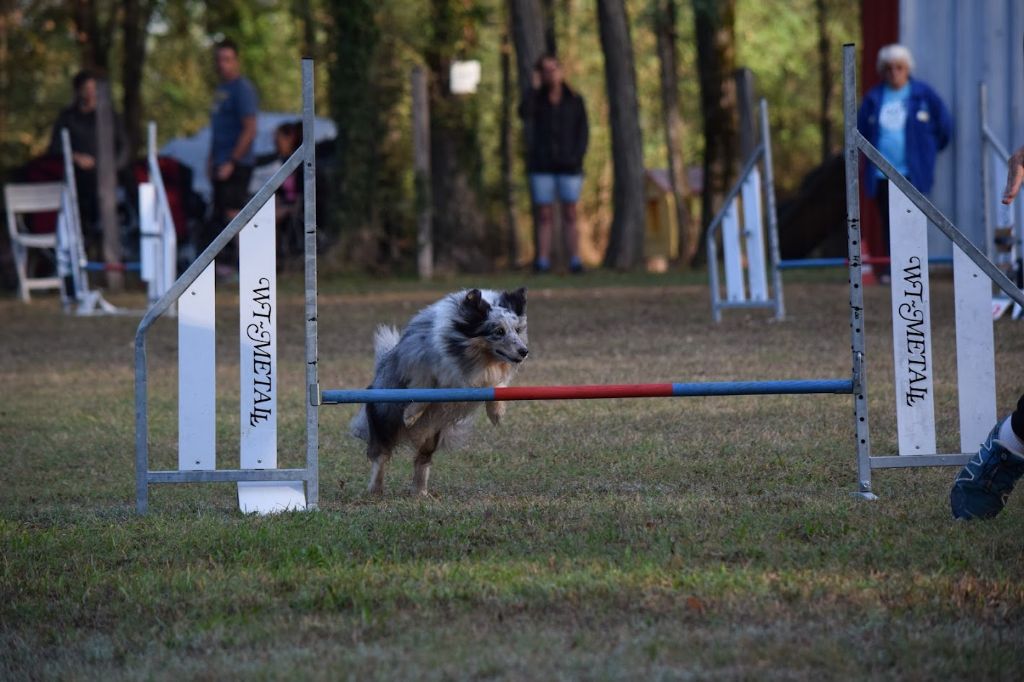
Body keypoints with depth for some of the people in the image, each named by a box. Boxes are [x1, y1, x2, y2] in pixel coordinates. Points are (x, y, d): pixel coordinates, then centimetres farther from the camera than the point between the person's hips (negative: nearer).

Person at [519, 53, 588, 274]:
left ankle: (575, 261, -4)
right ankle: (542, 261, -5)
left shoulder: (575, 101, 6)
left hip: (568, 166, 0)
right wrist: (534, 88, -13)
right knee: (544, 216, -3)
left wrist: (577, 157, -10)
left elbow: (583, 132, 4)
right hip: (541, 165, 0)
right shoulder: (536, 99, 7)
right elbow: (525, 114, -14)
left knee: (570, 215, -2)